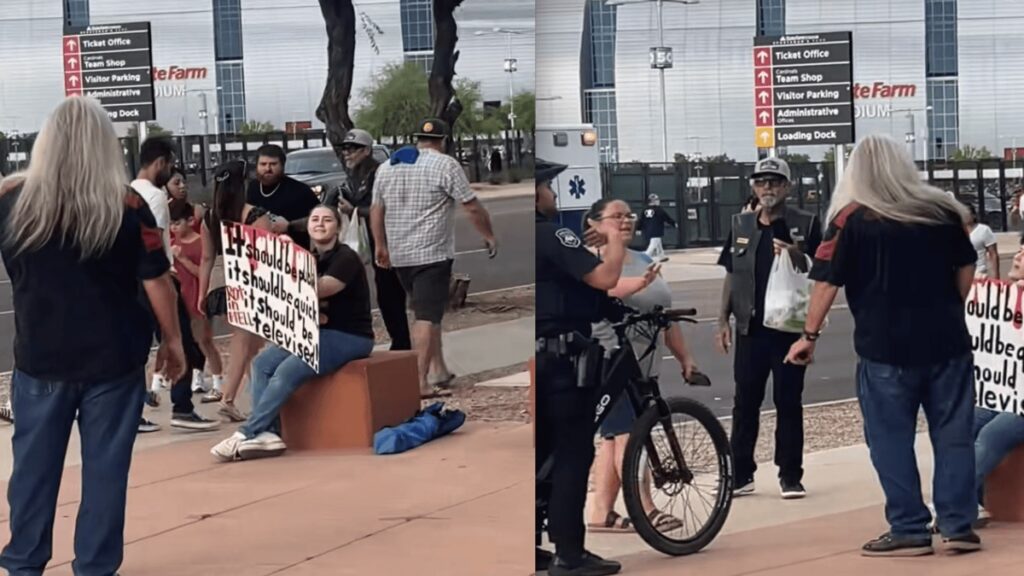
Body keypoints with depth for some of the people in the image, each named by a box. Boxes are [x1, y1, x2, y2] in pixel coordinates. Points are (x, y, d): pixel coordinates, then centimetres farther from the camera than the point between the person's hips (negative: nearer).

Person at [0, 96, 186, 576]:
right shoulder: (126, 205, -11)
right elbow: (156, 282, -6)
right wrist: (172, 340, 7)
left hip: (40, 356, 2)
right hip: (113, 356, -2)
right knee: (104, 466, 7)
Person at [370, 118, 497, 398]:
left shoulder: (387, 167, 12)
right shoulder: (445, 165, -7)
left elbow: (376, 210, 17)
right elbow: (472, 207, -7)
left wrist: (380, 246, 26)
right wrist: (489, 235, 6)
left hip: (399, 256, 6)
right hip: (432, 254, -6)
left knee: (427, 312, 19)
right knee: (427, 317, -8)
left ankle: (438, 370, 21)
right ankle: (420, 382, -13)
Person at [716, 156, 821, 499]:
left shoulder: (805, 225, -1)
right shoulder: (741, 226, 10)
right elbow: (731, 275, 14)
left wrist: (798, 258, -20)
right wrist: (723, 319, 8)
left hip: (789, 327, -3)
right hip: (750, 328, 3)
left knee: (788, 402, 2)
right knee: (745, 402, 6)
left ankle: (790, 475, 8)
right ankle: (740, 474, 12)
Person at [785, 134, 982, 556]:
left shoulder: (852, 218, -5)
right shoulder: (943, 210, 6)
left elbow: (827, 283, -4)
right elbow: (965, 271, 12)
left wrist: (809, 336, 6)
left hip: (886, 347, -3)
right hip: (947, 341, 4)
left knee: (892, 439, 5)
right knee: (953, 434, 9)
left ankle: (909, 529, 4)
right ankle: (959, 526, 9)